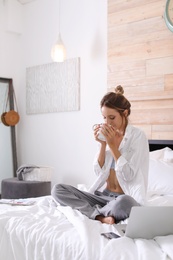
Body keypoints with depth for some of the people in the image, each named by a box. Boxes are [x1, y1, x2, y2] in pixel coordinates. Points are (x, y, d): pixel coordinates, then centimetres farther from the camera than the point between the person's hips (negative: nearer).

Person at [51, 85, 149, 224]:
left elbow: (128, 175, -16)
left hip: (126, 197, -5)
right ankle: (101, 216, -19)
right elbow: (99, 171, 4)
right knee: (57, 189, -11)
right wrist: (102, 144, -8)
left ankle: (93, 212, -13)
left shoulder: (138, 135, -9)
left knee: (123, 203, -42)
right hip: (102, 195, 6)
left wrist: (112, 144, -17)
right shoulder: (107, 134, 7)